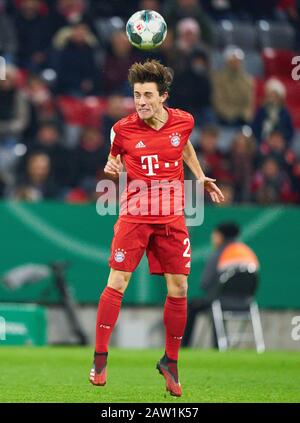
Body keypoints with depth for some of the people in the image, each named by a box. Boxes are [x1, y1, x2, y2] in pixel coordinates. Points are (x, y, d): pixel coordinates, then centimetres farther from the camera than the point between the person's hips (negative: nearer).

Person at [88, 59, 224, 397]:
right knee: (117, 283, -9)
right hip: (134, 215, -2)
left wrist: (200, 177, 17)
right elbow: (114, 158, 12)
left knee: (178, 289, 1)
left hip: (172, 218, 2)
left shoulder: (183, 121, -1)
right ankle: (100, 359, -1)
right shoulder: (123, 129, -7)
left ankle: (170, 362, 17)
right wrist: (112, 167, -10)